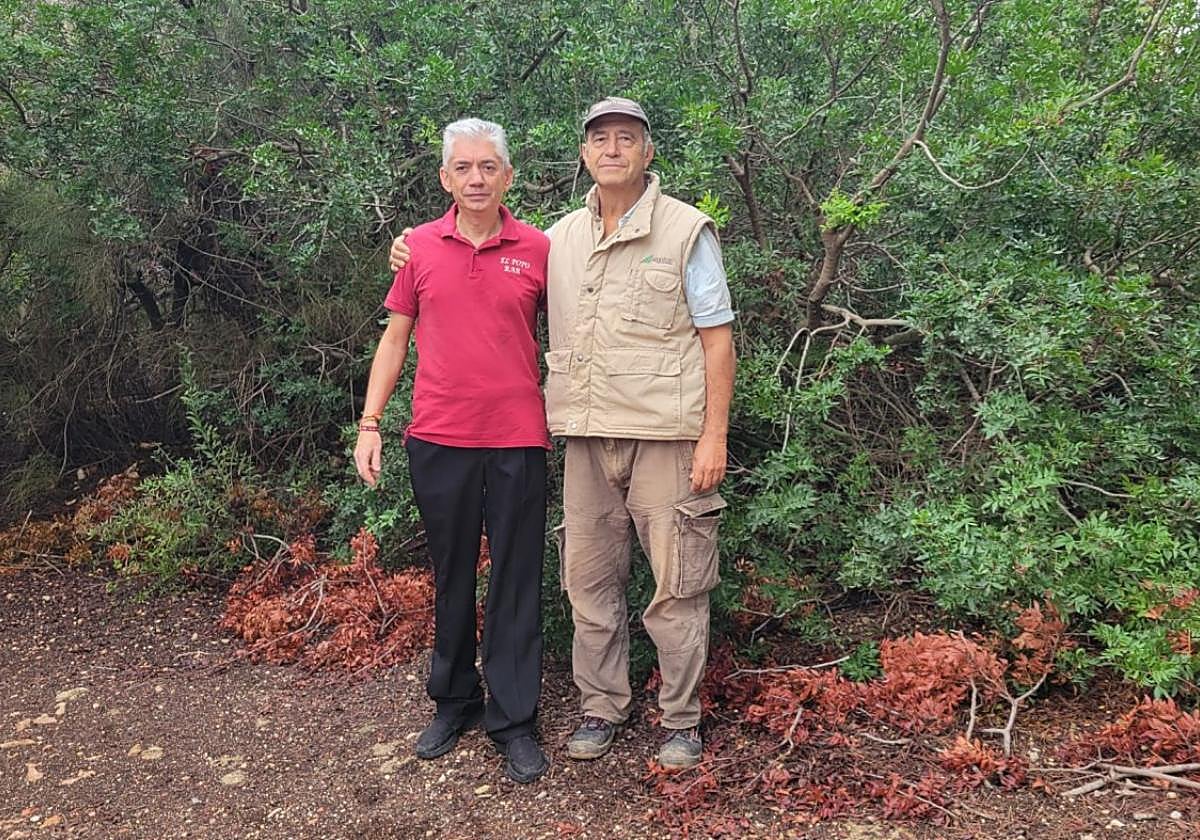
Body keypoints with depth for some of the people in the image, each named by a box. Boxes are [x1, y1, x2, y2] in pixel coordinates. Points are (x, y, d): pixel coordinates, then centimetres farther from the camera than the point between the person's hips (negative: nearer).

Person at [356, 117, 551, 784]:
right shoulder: (420, 247, 4)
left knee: (516, 581, 5)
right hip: (438, 440, 2)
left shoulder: (539, 249, 0)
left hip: (518, 441, -1)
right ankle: (453, 701, 30)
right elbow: (395, 338, 9)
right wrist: (370, 423, 3)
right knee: (451, 575, 14)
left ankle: (513, 719, 17)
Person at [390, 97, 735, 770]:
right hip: (588, 437, 5)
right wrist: (421, 258, 12)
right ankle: (602, 707, 27)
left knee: (677, 584, 2)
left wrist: (714, 436, -10)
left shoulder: (686, 230, 0)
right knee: (590, 577, 11)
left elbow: (718, 338, -3)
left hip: (665, 435, -4)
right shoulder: (562, 237, 13)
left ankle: (683, 720, 18)